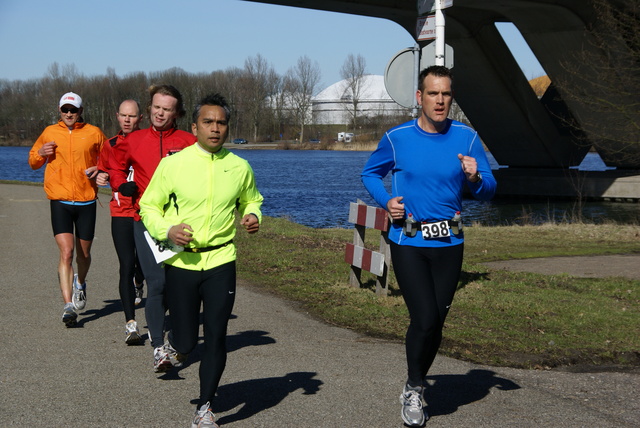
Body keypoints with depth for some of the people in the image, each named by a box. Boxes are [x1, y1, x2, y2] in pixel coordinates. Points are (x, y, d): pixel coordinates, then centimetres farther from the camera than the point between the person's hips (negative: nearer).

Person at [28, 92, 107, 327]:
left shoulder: (94, 133, 4)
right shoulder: (49, 133, 6)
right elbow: (33, 162, 19)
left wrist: (100, 170, -5)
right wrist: (40, 154, -4)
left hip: (86, 201, 1)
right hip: (60, 201, -1)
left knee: (83, 253, 13)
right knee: (66, 251, -16)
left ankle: (80, 283, 46)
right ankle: (68, 305, -18)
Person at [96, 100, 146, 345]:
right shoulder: (111, 145, 7)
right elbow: (103, 170, 24)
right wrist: (100, 177, 1)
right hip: (121, 214, 1)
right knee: (126, 266, -9)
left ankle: (138, 283, 52)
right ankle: (131, 324, -9)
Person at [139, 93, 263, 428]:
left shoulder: (239, 168, 3)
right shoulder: (173, 164, -4)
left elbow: (251, 200, 21)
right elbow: (148, 206, 4)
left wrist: (253, 216, -2)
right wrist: (167, 231, -14)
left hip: (221, 262, 2)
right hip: (181, 262, -1)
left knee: (216, 338, -1)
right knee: (186, 341, 1)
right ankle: (173, 345, 40)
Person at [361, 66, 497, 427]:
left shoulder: (467, 138, 0)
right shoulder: (398, 138, -3)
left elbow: (489, 191, 2)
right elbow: (370, 173, 13)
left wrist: (475, 177, -20)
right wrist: (387, 200, -5)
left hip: (449, 246, 2)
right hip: (408, 244, -2)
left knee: (435, 323, 9)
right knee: (425, 320, -13)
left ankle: (414, 390, 31)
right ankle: (414, 389, 11)